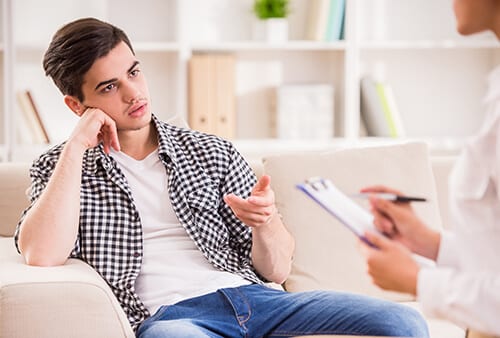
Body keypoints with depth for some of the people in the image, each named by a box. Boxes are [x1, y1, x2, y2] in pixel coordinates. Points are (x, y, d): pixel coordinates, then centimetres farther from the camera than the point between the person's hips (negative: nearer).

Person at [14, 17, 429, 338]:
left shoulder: (214, 152, 19)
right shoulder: (60, 169, 14)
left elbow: (277, 269, 15)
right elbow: (41, 256, -9)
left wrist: (264, 222, -8)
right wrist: (76, 146, -4)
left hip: (253, 297, 3)